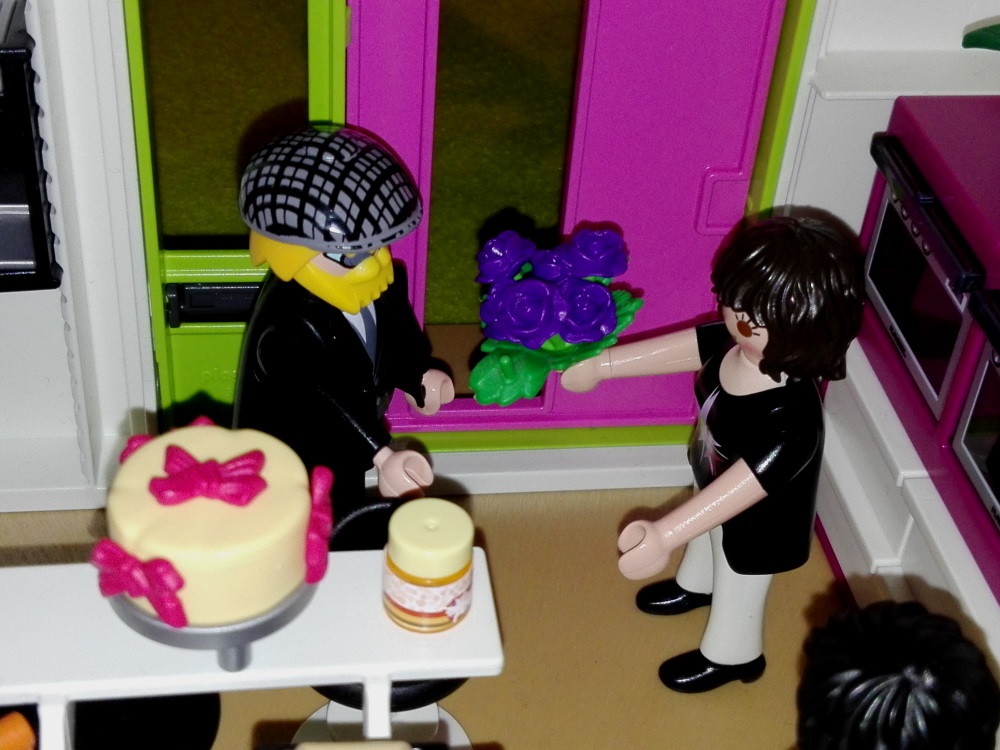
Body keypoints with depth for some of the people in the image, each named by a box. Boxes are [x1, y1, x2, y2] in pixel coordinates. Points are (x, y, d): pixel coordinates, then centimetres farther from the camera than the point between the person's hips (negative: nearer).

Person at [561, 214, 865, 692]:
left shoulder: (791, 422, -45)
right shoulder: (733, 342, -25)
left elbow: (741, 488, -48)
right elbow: (684, 346, -10)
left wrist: (664, 536, -54)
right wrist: (600, 365, -5)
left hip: (754, 524, -7)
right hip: (714, 486, 7)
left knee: (737, 594, 24)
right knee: (705, 537, 38)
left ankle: (731, 656, 55)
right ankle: (696, 584, 71)